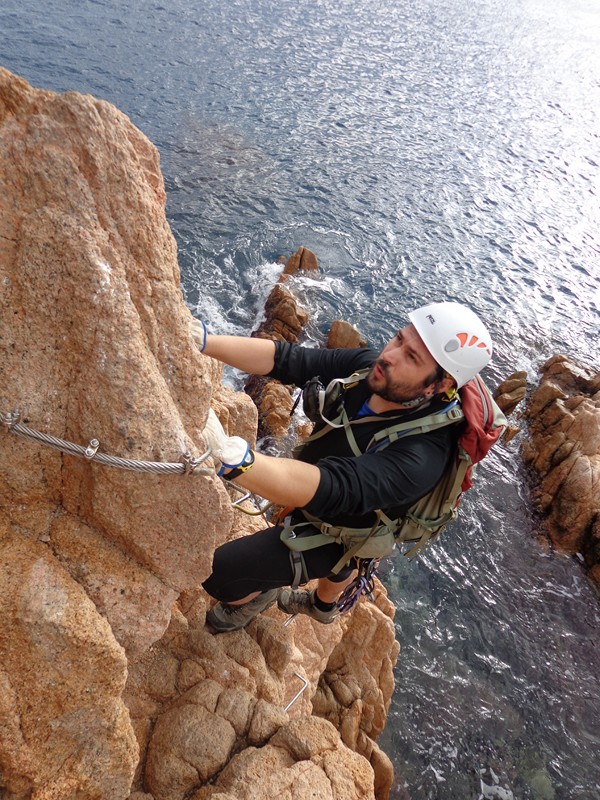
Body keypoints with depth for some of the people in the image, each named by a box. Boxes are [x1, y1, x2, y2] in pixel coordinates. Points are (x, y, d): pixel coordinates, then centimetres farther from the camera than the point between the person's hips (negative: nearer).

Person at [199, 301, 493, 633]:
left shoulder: (419, 455, -43)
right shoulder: (368, 365, -24)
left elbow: (332, 489, -57)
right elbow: (287, 359, -24)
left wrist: (230, 455, -72)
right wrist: (203, 341, -37)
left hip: (332, 536, -6)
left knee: (218, 572, -6)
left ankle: (256, 596, 31)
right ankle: (324, 605, 74)